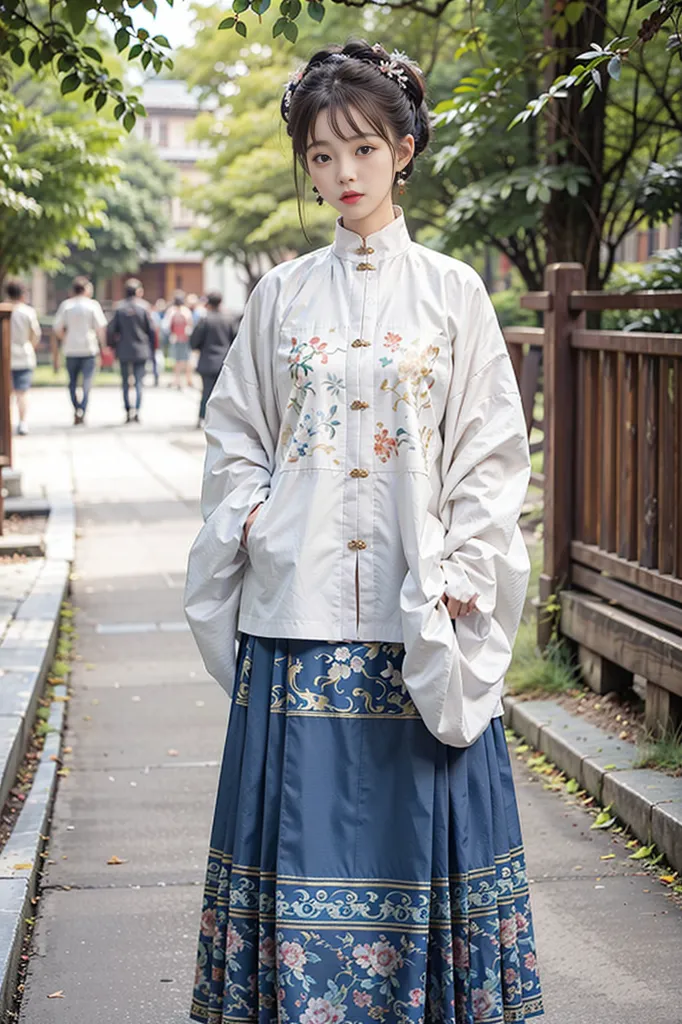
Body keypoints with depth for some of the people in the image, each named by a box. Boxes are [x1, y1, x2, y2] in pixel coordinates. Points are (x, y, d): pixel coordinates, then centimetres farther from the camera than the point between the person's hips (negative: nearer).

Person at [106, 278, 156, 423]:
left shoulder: (119, 308, -4)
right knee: (139, 381, 3)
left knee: (126, 382, 11)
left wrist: (112, 346, 10)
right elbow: (151, 329, -4)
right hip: (141, 350, -1)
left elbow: (111, 329, -4)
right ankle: (137, 409, -12)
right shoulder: (143, 307, -6)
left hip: (124, 351, 1)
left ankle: (128, 411, 11)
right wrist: (152, 348, 6)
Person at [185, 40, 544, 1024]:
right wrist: (254, 520, -3)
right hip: (298, 603, 1)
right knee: (303, 819, 2)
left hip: (418, 612, -1)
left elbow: (493, 448, 3)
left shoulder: (453, 293, 4)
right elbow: (234, 437, 13)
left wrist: (460, 570, -6)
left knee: (416, 823, 2)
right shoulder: (282, 296, 8)